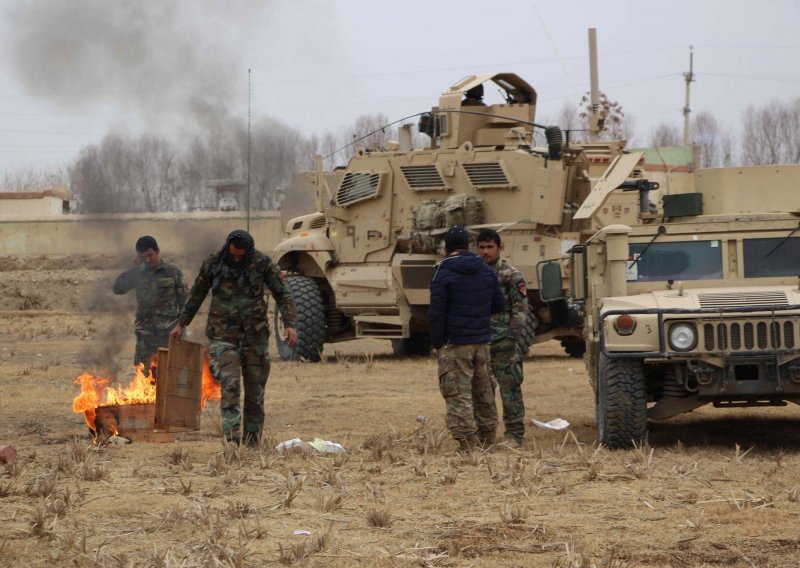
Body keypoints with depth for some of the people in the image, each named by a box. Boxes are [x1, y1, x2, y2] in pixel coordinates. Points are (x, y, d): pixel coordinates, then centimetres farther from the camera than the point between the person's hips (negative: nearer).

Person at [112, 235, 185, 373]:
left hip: (168, 329, -3)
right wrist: (134, 267, 2)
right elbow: (117, 288, 6)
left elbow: (183, 300, 5)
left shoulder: (173, 272, 3)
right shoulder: (139, 273, 11)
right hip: (145, 330, 3)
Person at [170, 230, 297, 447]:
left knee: (255, 390, 5)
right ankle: (232, 439, -23)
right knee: (230, 384, -16)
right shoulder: (212, 264, -2)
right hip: (223, 336, -1)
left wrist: (289, 324, -13)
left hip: (254, 335, 1)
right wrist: (181, 324, 16)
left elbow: (282, 294, 0)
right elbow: (196, 295, 12)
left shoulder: (263, 263, -4)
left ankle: (252, 442, 17)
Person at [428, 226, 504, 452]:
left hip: (455, 343, -6)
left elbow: (436, 313, -13)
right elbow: (498, 305, 14)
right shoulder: (486, 271, 7)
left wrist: (436, 343, -5)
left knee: (458, 394, -4)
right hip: (482, 341, 6)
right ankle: (488, 439, 23)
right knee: (483, 392, 17)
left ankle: (468, 444, -9)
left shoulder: (443, 273, -11)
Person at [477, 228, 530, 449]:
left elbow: (521, 310, -8)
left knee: (510, 388, -4)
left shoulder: (511, 276, -4)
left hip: (504, 342, -6)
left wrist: (515, 339, -16)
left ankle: (514, 434, 0)